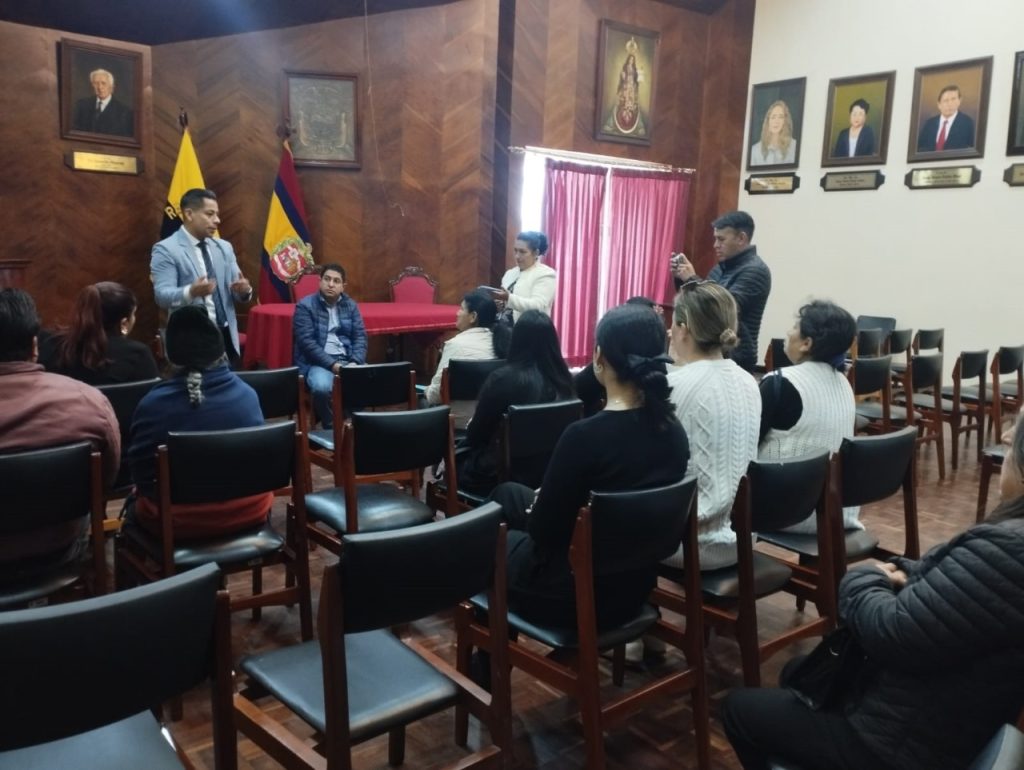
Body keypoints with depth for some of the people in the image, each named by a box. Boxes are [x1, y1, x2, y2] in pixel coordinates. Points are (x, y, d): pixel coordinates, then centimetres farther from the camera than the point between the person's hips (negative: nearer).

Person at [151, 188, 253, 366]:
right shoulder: (165, 250, -6)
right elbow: (162, 295, -15)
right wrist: (191, 292, -35)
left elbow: (239, 293, 12)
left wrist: (244, 289, -12)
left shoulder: (224, 247, 14)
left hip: (227, 336, 6)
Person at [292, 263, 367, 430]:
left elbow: (360, 336, 6)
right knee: (322, 386, -37)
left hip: (347, 360, 4)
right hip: (317, 362, -4)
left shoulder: (350, 305, 11)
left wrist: (355, 362, -13)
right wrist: (332, 364, -21)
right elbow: (307, 342, -12)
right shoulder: (305, 305, -3)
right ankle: (330, 426, -9)